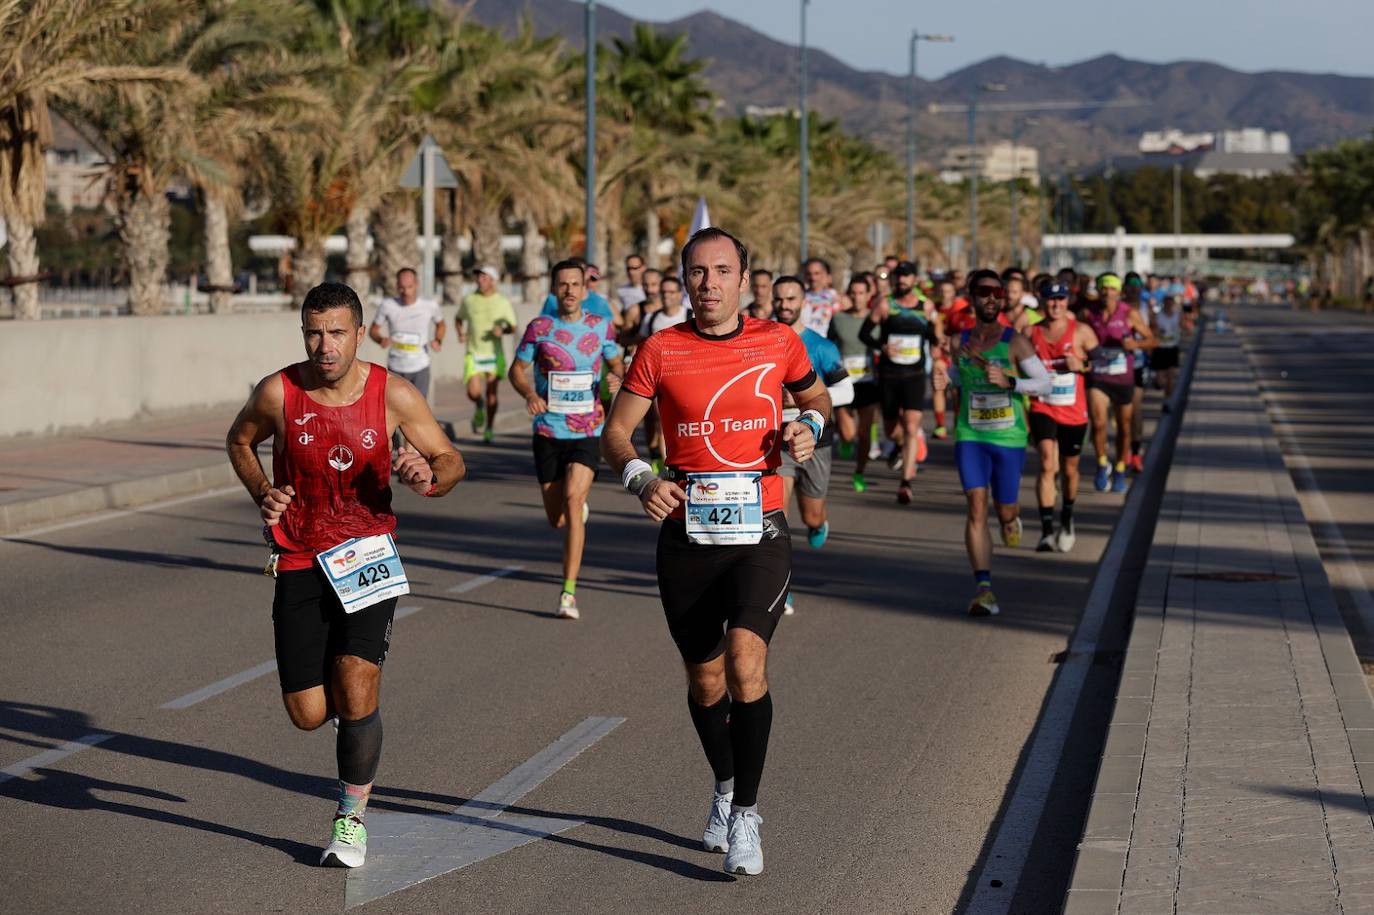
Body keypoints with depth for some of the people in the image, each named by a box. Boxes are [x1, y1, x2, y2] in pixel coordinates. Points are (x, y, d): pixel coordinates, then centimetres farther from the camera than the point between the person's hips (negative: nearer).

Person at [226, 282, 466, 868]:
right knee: (308, 715, -1)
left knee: (356, 690, -18)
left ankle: (351, 818, 3)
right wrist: (262, 493, -5)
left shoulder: (392, 395, -10)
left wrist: (429, 478, -22)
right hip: (300, 561, 1)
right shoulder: (279, 393, -9)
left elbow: (451, 459, 1)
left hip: (366, 555, -1)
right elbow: (239, 441, 13)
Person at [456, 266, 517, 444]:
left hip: (494, 354, 0)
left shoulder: (503, 302, -1)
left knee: (491, 393, -2)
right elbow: (458, 318, 19)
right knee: (473, 392, -13)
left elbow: (512, 327, 5)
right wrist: (460, 333, 0)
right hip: (473, 354, 1)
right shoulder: (468, 300, 2)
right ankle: (479, 408, 20)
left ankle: (489, 428, 13)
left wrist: (502, 330, -17)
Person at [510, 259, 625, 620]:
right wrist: (529, 394, -16)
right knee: (557, 519, 7)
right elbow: (517, 369, 5)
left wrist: (616, 378, -9)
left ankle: (569, 593, -19)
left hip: (587, 431, -1)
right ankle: (580, 511, 49)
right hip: (548, 431, 1)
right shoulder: (539, 328, 0)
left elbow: (616, 363, 15)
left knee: (573, 499, -21)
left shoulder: (601, 326, 2)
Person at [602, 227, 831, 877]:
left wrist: (810, 427, -3)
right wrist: (639, 478, -17)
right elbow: (616, 432, 3)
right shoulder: (660, 350, 1)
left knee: (745, 663, -21)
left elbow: (816, 397, 20)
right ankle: (725, 787, 39)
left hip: (759, 534, -1)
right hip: (686, 536, 2)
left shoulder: (778, 342, 2)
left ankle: (745, 814, -9)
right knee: (704, 680, 12)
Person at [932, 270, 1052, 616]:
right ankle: (983, 588, -16)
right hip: (970, 437, 1)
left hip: (1009, 438, -1)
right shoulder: (959, 343, 5)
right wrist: (945, 379, 8)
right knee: (977, 508, -13)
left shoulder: (1015, 342, -6)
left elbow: (1045, 383, -8)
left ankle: (1011, 518, 50)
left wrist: (1008, 381, -20)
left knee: (1005, 510, 9)